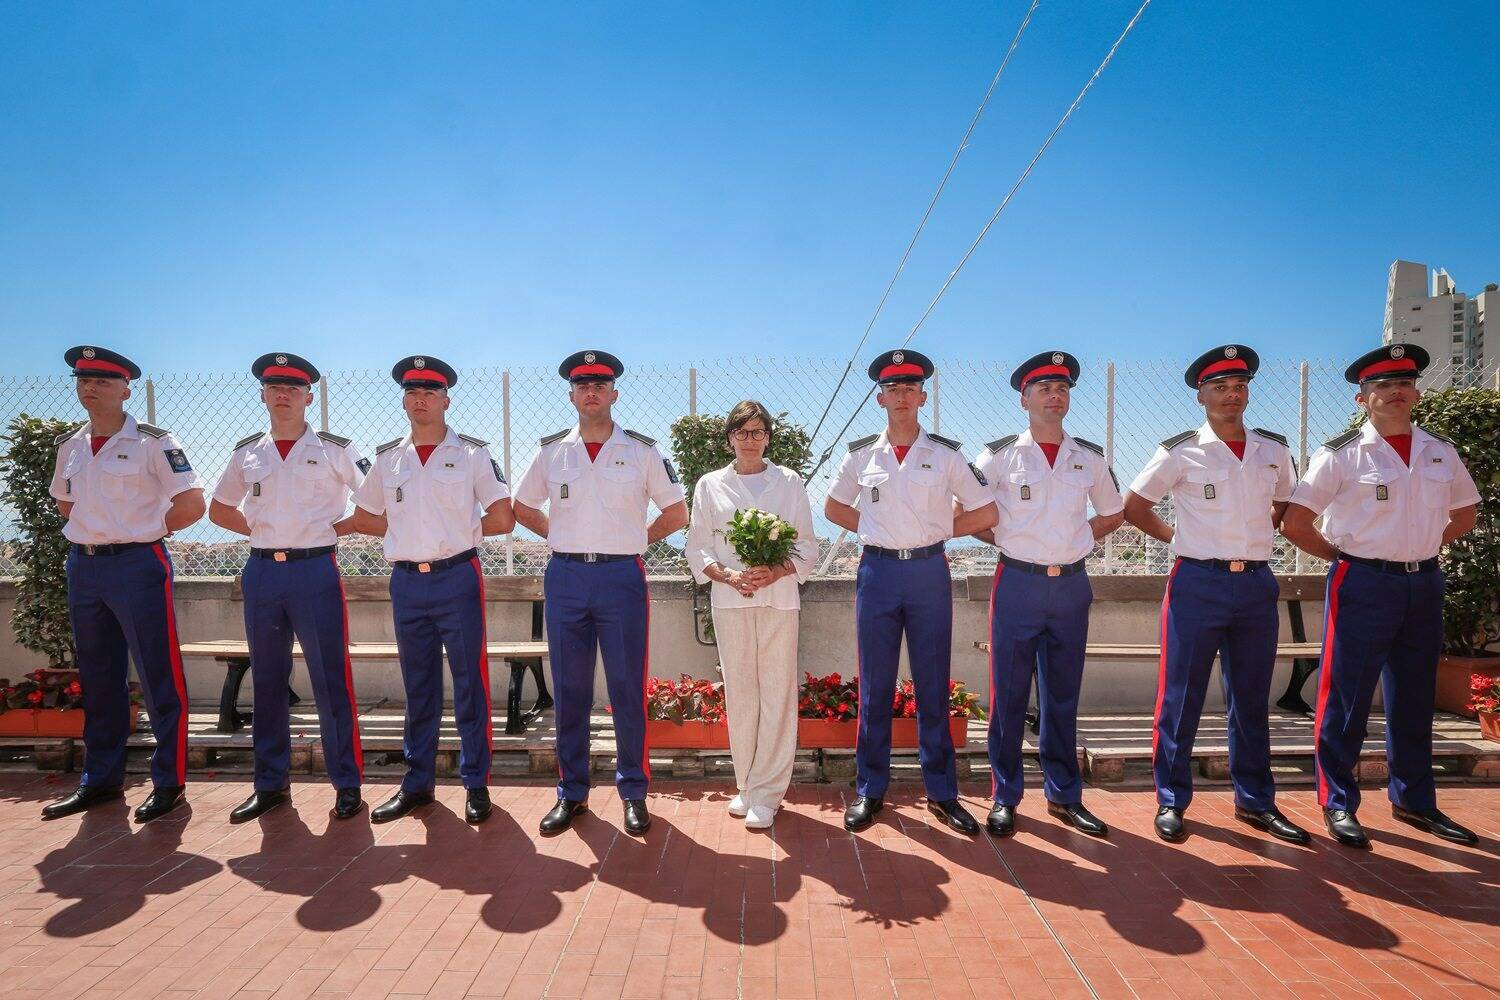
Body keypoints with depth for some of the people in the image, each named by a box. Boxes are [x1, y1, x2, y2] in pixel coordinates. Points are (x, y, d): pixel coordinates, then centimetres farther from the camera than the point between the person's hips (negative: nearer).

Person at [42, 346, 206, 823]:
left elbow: (192, 503, -12)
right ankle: (101, 779, 27)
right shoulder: (69, 445, 11)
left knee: (159, 677, -3)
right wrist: (92, 531, 11)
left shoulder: (152, 441, -8)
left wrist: (143, 530, -4)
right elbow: (64, 501, 27)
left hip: (137, 565, -7)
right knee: (97, 678, 15)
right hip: (83, 566, 7)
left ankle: (169, 782, 7)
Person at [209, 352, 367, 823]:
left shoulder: (335, 448, -1)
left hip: (315, 571, -4)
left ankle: (347, 784, 9)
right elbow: (219, 509, 22)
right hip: (261, 572, 4)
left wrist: (336, 528, -6)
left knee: (331, 682, -1)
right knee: (267, 682, 11)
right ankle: (269, 784, 24)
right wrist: (259, 531, 7)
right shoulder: (247, 452, 10)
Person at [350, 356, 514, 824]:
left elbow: (503, 520, -4)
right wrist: (405, 530, 7)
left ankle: (476, 783, 14)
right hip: (407, 581, 4)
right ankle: (417, 783, 25)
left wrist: (461, 530, 1)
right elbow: (363, 517, 18)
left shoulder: (473, 453, -2)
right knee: (417, 688, 13)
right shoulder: (387, 457, 10)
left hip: (458, 579, -4)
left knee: (469, 685, 2)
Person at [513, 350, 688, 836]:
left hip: (622, 577, -2)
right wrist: (563, 538, 10)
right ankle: (571, 792, 23)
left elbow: (677, 512, 8)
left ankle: (633, 793, 17)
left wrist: (635, 539, 4)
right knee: (568, 692, 9)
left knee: (628, 691, 3)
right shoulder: (551, 450, 7)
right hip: (565, 577, 2)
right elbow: (523, 506, 19)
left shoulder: (641, 450, 2)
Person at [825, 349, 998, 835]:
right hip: (878, 571, 1)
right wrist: (878, 531, 6)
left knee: (933, 686, 7)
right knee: (874, 688, 7)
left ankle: (941, 792, 20)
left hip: (930, 571, 0)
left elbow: (986, 512, 7)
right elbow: (834, 507, 17)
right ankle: (869, 791, 19)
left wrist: (936, 531, 2)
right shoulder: (860, 454, 5)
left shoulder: (947, 454, 2)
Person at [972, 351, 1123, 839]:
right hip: (1018, 584, -3)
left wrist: (1078, 538, 8)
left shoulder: (1090, 458, 7)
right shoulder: (1000, 454, -3)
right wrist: (1007, 541, -1)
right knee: (1009, 696, 3)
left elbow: (1114, 513, 21)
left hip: (1072, 585, 3)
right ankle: (1005, 798, 16)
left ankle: (1064, 796, 26)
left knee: (1063, 697, 12)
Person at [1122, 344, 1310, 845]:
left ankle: (1255, 800, 27)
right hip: (1198, 583, -4)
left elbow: (1286, 504, 24)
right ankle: (1172, 800, 14)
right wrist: (1179, 537, 1)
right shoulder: (1181, 451, -4)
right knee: (1180, 700, 2)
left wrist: (1253, 537, 12)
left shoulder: (1274, 449, 8)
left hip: (1257, 583, 4)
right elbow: (1133, 505, 3)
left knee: (1252, 701, 13)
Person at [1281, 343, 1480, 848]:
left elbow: (1465, 513, 24)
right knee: (1346, 700, 0)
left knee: (1413, 700, 15)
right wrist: (1342, 555, -4)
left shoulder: (1441, 452, 9)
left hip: (1425, 585, 5)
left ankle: (1414, 801, 29)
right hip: (1364, 584, -5)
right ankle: (1338, 804, 11)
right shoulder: (1341, 453, -7)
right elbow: (1295, 522, -8)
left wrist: (1423, 545, 11)